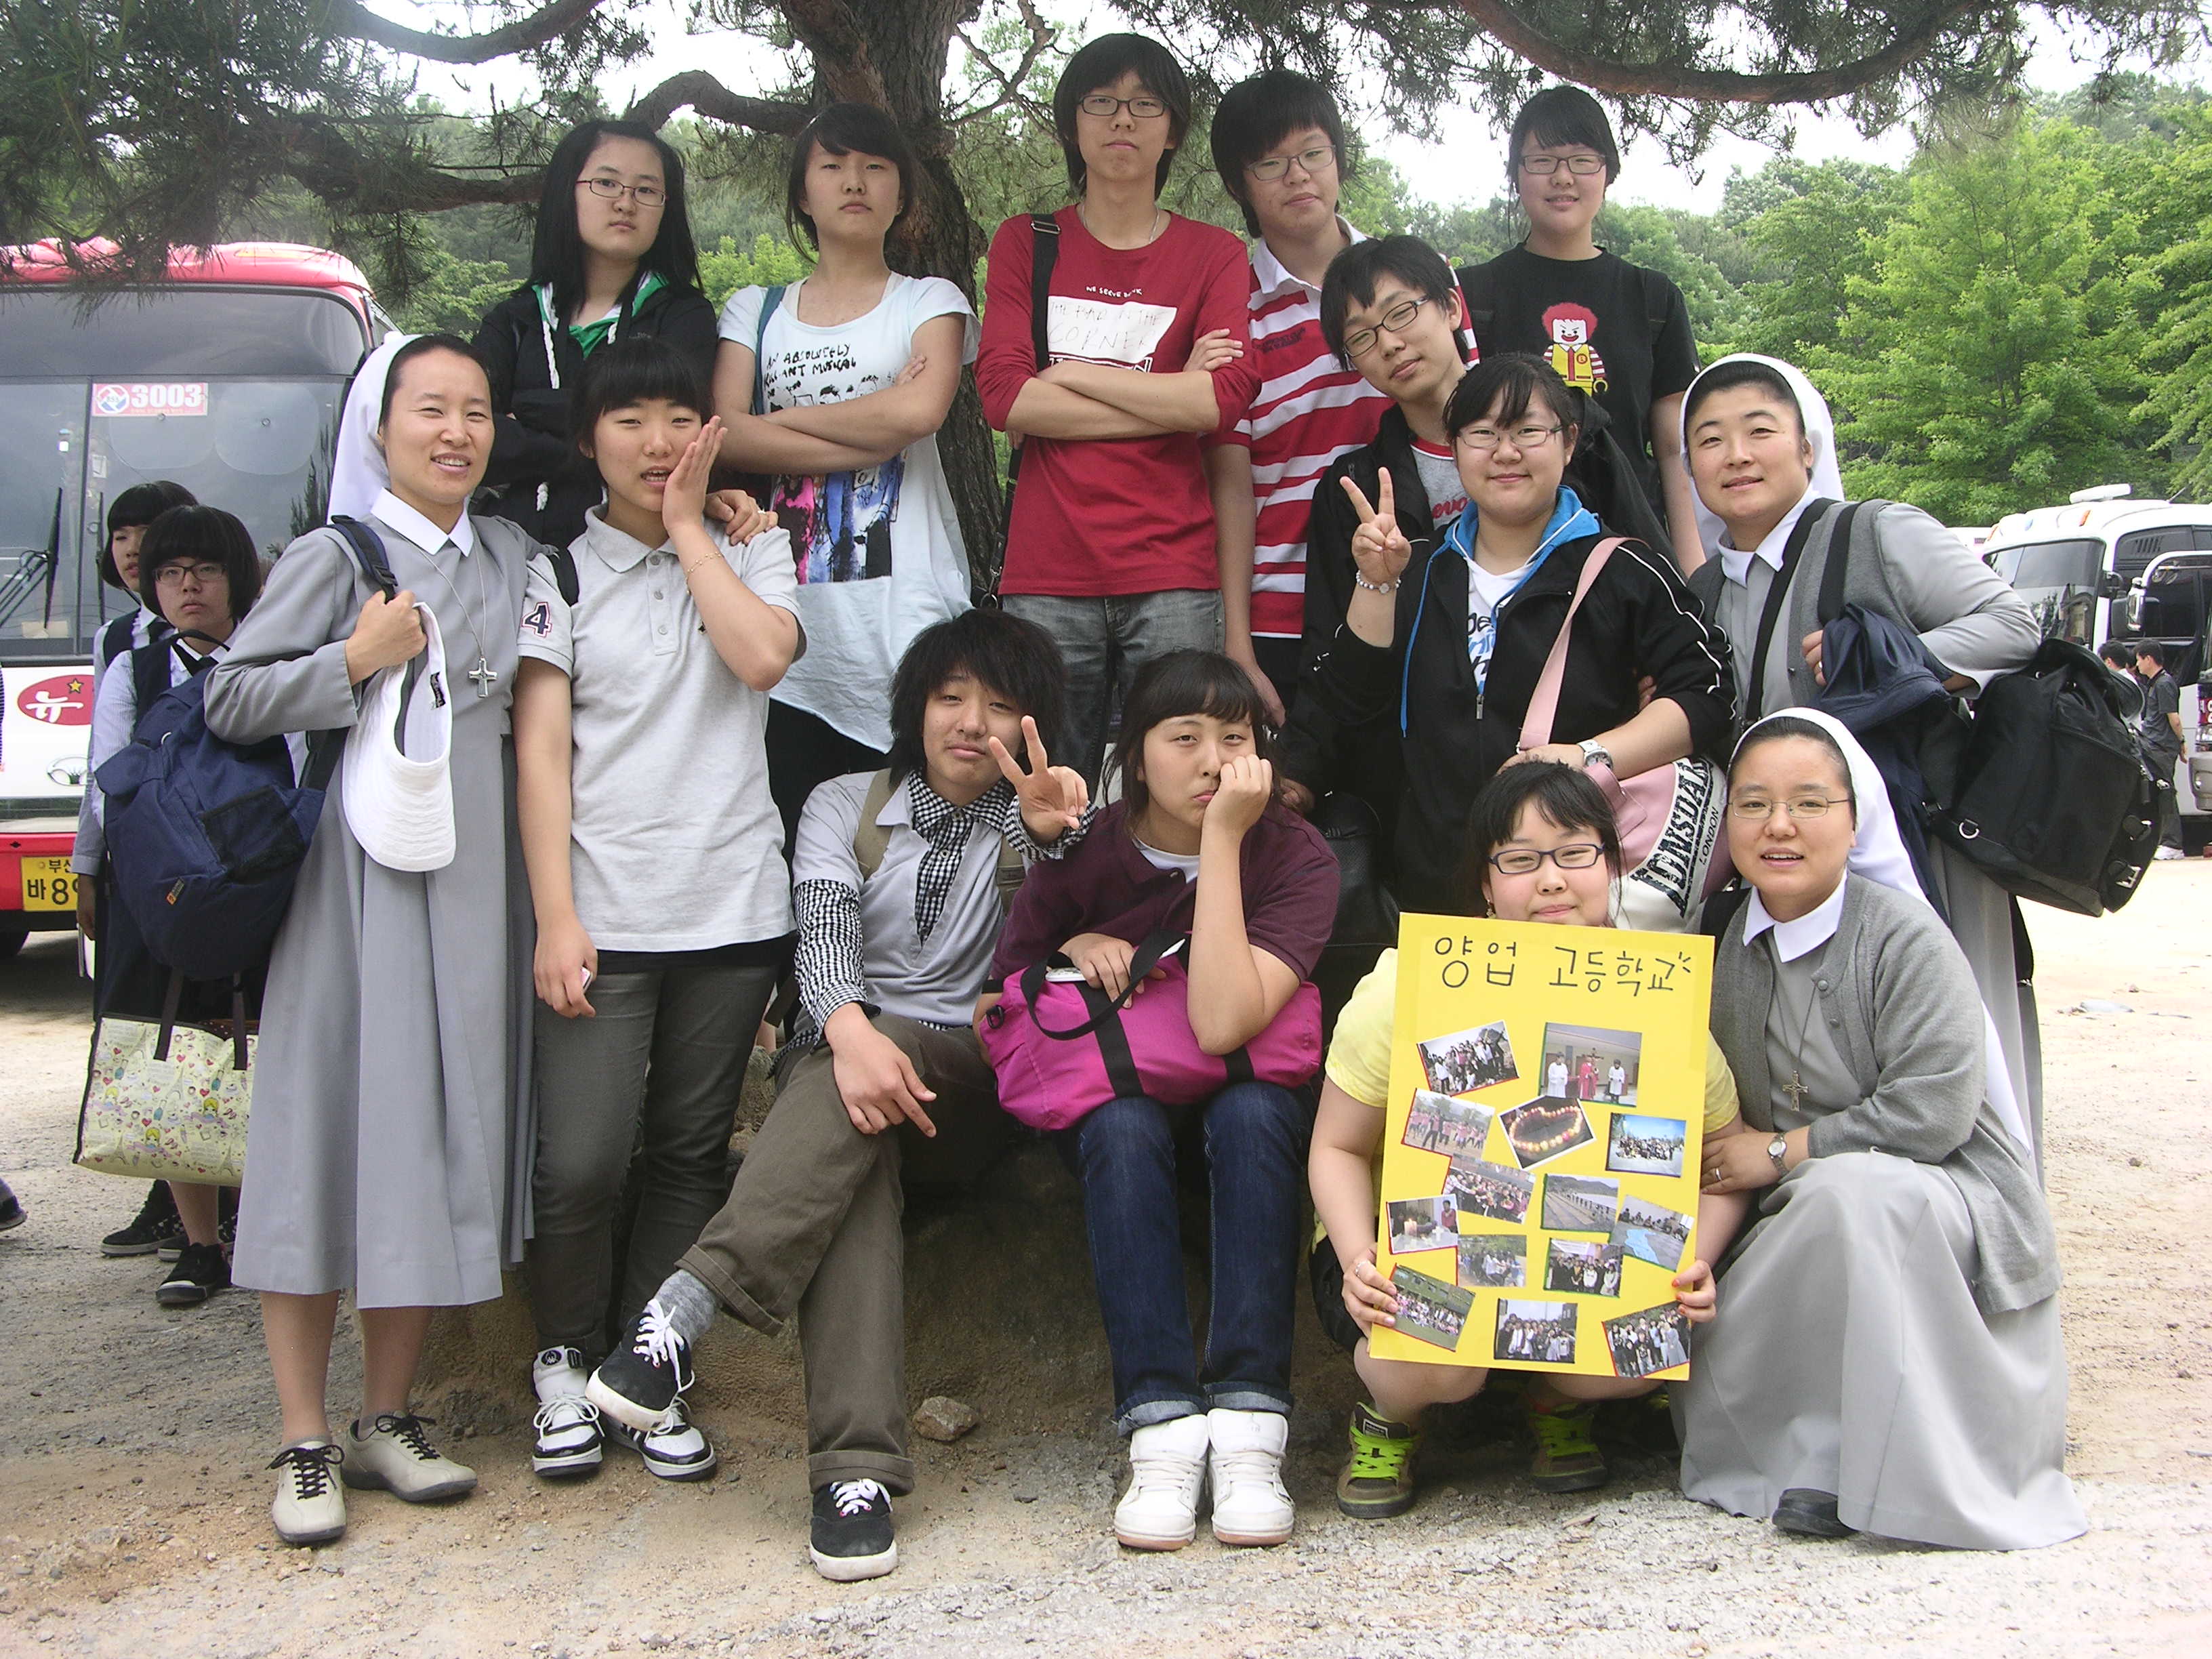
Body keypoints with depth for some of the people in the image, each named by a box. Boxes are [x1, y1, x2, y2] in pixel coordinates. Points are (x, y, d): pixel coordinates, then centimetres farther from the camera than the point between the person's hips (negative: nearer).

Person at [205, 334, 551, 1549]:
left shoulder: (514, 557, 15)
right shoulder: (335, 557, 0)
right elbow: (228, 703, -2)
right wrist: (353, 663, -14)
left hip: (478, 873, 5)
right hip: (360, 867, -5)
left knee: (446, 1133, 7)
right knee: (333, 1127, -3)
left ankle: (387, 1420, 18)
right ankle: (305, 1447, 6)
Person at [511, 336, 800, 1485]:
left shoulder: (750, 550, 11)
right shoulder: (561, 571, 5)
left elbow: (761, 657, -11)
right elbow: (540, 749, -1)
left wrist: (688, 524, -4)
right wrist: (555, 916, -10)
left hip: (733, 907, 2)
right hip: (602, 911, -2)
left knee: (690, 1155, 8)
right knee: (582, 1162, -7)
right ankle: (565, 1363, 16)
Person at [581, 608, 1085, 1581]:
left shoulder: (1037, 821, 13)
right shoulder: (845, 806, 13)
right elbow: (822, 930, -7)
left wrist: (1048, 840, -32)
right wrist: (851, 1030, -29)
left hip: (974, 1077, 0)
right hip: (842, 1054, 0)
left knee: (859, 1114, -34)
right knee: (853, 1156, -35)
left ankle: (690, 1304, -42)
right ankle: (857, 1469, -46)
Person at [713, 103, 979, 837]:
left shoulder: (931, 303, 12)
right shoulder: (755, 311, 17)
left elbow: (920, 410, -10)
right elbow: (725, 433, -2)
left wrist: (782, 419, -1)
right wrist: (876, 433, -7)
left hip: (902, 619, -2)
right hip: (788, 612, 2)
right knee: (792, 848, -2)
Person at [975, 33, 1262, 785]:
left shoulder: (1214, 255, 11)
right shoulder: (1025, 244, 13)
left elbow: (1226, 398, -6)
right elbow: (1002, 394, -3)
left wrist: (1070, 376, -4)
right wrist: (1171, 397, -4)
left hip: (1175, 575, 0)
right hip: (1046, 575, 0)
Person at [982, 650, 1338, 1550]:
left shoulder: (1295, 857, -14)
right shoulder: (1081, 857, -8)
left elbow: (1222, 1024, -30)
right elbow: (990, 1014, 0)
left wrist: (1222, 839, -30)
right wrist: (1068, 955, -19)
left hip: (1246, 1113, -1)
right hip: (1108, 1100, 1)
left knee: (1253, 1111, -35)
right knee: (1122, 1124, -33)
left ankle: (1249, 1422, -36)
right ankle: (1161, 1427, -35)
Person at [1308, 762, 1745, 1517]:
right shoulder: (1408, 990, -17)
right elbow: (1338, 1149, -9)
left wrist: (1694, 1264, -21)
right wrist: (1358, 1263, -28)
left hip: (1581, 1260, 3)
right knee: (1440, 1360, -35)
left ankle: (1557, 1403, 10)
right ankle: (1388, 1421, 5)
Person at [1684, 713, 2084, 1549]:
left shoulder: (1904, 938, -14)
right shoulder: (1724, 946, 4)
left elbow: (1934, 1111, -23)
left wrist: (1783, 1153, -17)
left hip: (1948, 1199, -5)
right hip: (1806, 1224, 5)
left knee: (1850, 1192, -40)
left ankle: (1892, 1471, -27)